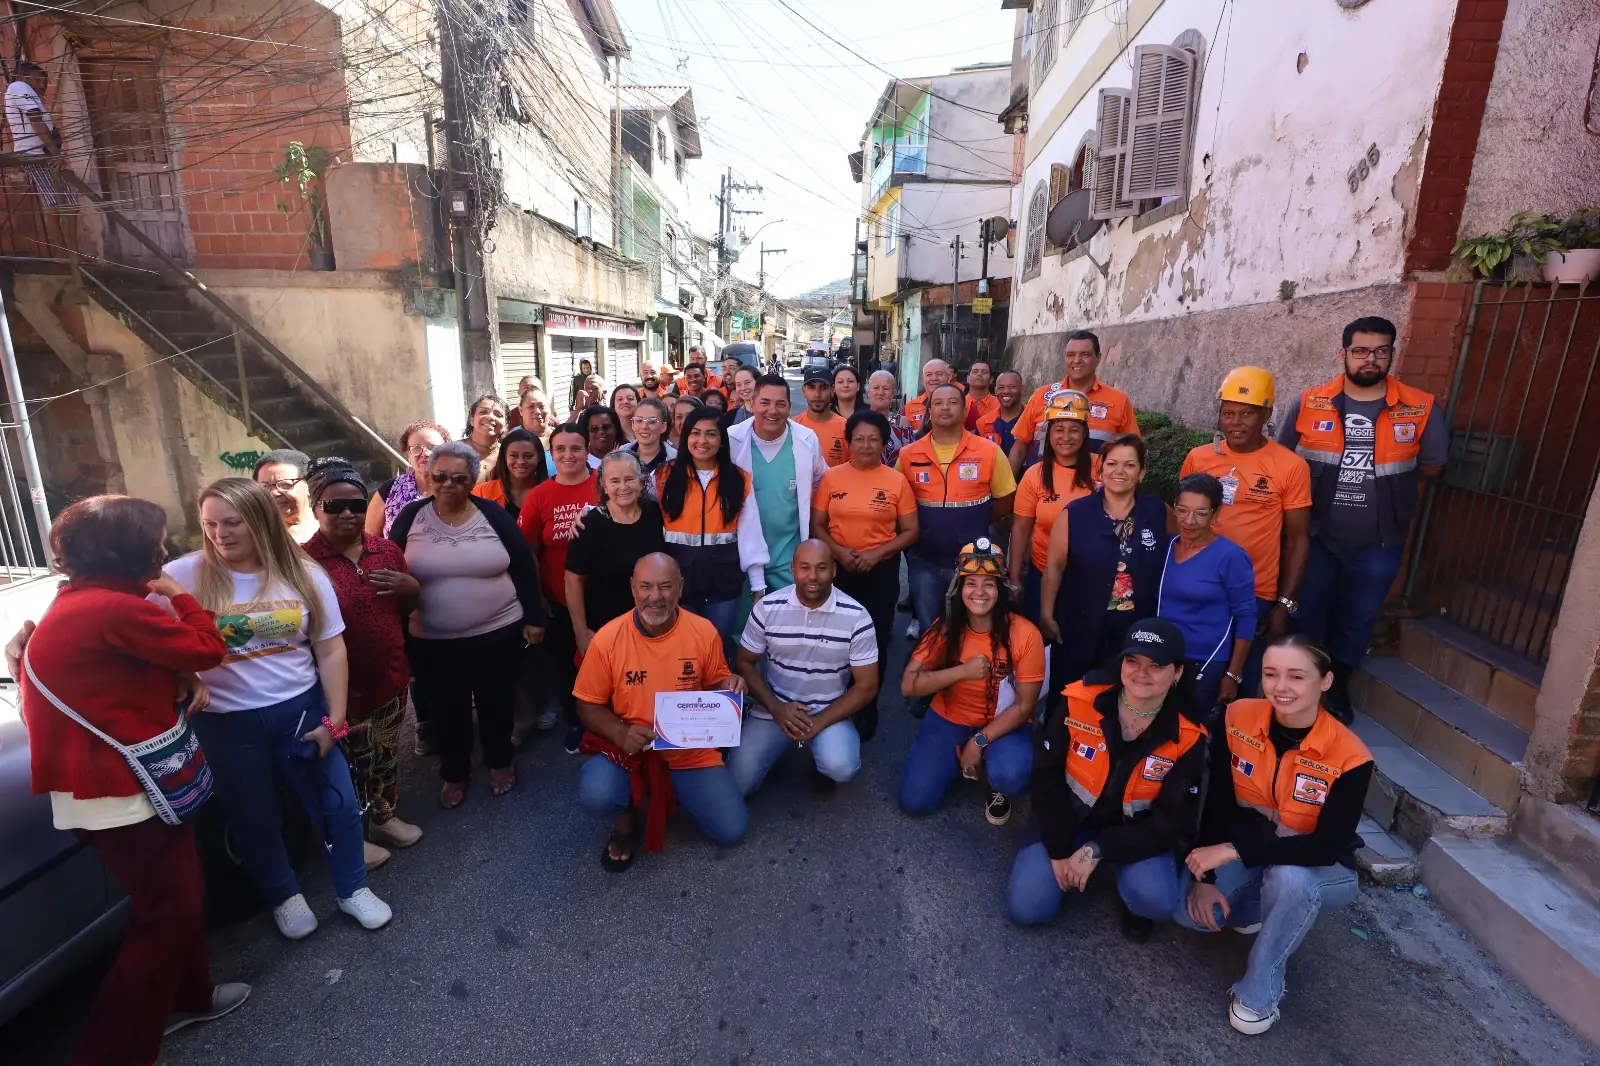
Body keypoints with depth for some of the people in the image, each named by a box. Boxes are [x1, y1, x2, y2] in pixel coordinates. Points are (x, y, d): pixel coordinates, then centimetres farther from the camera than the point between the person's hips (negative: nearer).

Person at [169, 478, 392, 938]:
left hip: (301, 710, 1)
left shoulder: (304, 575, -4)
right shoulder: (185, 576, -7)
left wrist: (334, 719, -4)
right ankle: (284, 897, 41)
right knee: (256, 819, 16)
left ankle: (352, 889, 32)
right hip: (227, 724, 0)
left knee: (337, 804, 9)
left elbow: (330, 650, -1)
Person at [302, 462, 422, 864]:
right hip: (342, 688, -5)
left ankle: (385, 817, 44)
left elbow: (408, 609, 11)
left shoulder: (387, 550, 1)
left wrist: (411, 588, -11)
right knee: (352, 765, 10)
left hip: (390, 679, 5)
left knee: (387, 756, 22)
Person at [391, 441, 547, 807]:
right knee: (447, 711, 16)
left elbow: (524, 569, -2)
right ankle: (454, 773, 39)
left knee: (496, 704, 15)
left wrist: (534, 618, -2)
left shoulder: (494, 515, -6)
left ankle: (500, 762, 40)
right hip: (433, 641, 1)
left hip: (498, 633, -1)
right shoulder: (411, 518, -4)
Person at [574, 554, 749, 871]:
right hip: (629, 750, -1)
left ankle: (672, 792, 23)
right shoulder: (608, 638, -14)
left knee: (732, 830, -6)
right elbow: (588, 705, -3)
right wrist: (620, 733, -22)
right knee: (595, 795, -31)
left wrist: (729, 686, -19)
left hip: (692, 752, 2)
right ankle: (630, 812, 8)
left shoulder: (705, 632, -11)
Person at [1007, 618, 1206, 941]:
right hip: (1069, 818, 0)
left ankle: (1134, 896, 9)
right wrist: (1060, 851, -11)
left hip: (1136, 831, 0)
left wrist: (1099, 851, -22)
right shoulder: (1079, 702, -20)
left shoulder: (1187, 738, -17)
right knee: (1026, 909, -11)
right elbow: (1046, 778, -11)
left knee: (1157, 901, -29)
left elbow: (1173, 821, -15)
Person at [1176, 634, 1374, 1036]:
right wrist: (1206, 876, -15)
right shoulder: (1239, 718, -18)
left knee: (1289, 878, -38)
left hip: (1320, 871, -3)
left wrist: (1234, 850, -33)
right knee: (1190, 910, -21)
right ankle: (1267, 906, 13)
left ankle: (1259, 992, -13)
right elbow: (1217, 804, -11)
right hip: (1245, 850, 3)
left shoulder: (1349, 757, -25)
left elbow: (1327, 848, -28)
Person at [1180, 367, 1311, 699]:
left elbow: (1298, 538, -1)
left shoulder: (1290, 466, -5)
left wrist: (1284, 604, -6)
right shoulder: (1197, 458, 1)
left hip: (1254, 597, -2)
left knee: (1240, 690, 10)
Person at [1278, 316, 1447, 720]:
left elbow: (1432, 465, 6)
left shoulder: (1421, 408, -5)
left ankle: (1336, 687, 38)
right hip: (1315, 537, -1)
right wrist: (1312, 499, 0)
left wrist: (1388, 496, 1)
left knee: (1355, 622, 17)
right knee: (1306, 617, 11)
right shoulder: (1309, 404, -6)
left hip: (1378, 544, 1)